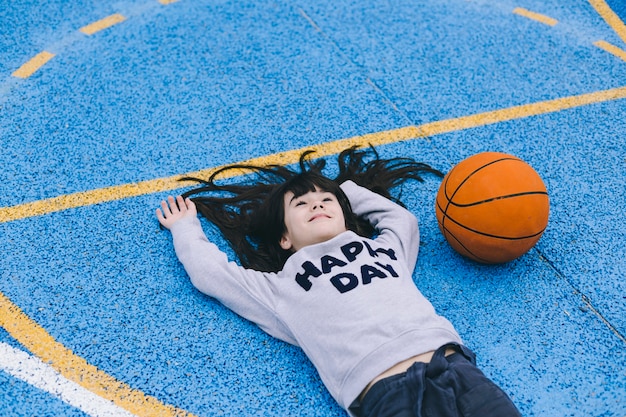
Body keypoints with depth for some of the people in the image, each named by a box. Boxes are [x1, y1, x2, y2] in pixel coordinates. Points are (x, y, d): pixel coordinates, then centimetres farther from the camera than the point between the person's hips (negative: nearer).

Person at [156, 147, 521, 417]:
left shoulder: (385, 248, 28)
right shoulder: (281, 287, 19)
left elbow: (403, 218, 50)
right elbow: (207, 269, 24)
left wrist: (345, 188, 51)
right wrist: (186, 227, 44)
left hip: (451, 364, 4)